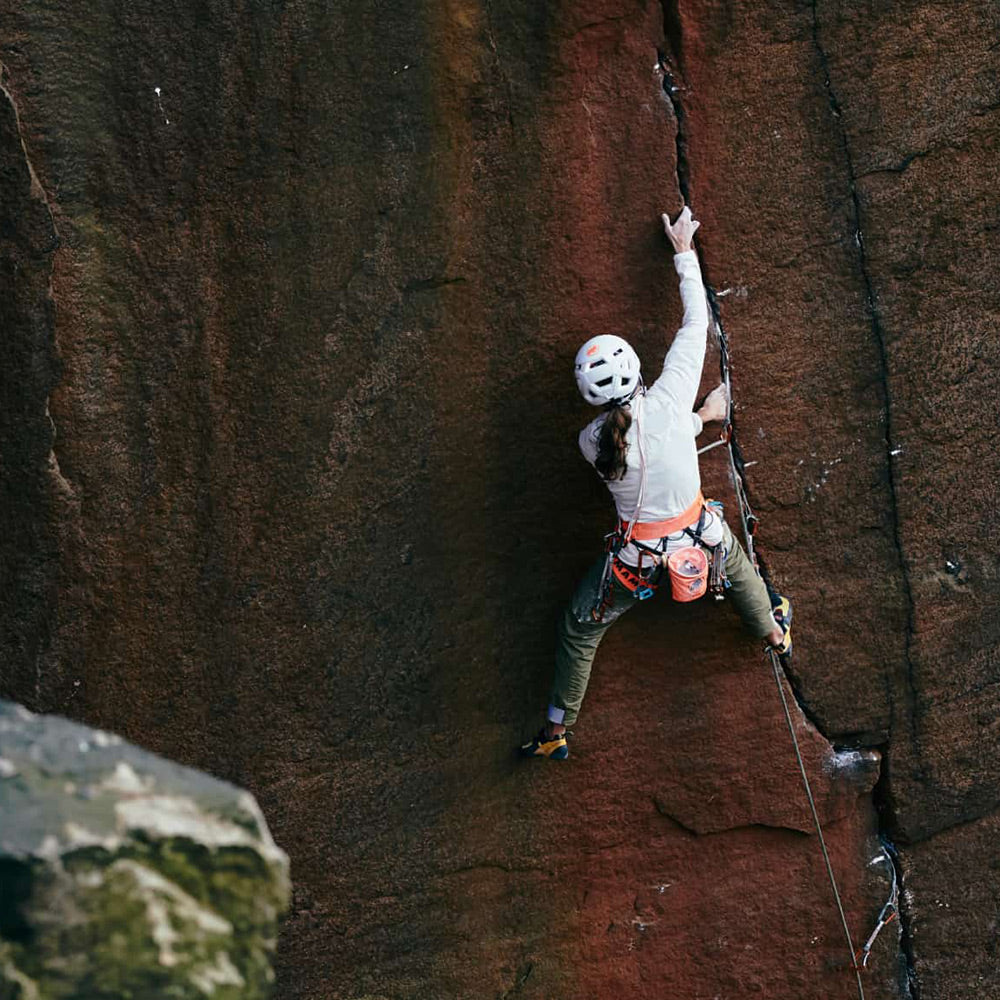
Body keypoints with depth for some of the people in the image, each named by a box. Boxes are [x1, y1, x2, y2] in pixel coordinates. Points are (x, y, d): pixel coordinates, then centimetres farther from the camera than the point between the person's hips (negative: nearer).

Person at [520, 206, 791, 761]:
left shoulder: (593, 441, -17)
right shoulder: (670, 397, -21)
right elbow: (696, 323, -7)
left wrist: (699, 417, 17)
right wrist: (684, 252, 4)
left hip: (638, 556, -1)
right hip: (697, 535, 1)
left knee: (579, 628, 19)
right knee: (736, 563, 37)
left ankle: (555, 731, 26)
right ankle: (773, 629, 63)